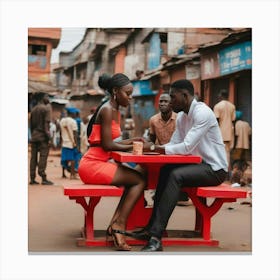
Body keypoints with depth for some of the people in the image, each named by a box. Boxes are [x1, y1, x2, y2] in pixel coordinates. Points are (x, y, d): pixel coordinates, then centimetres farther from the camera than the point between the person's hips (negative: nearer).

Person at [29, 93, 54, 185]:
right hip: (42, 136, -7)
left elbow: (31, 124, 17)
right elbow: (46, 123, -14)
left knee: (33, 157, 7)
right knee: (43, 156, -8)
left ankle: (32, 178, 8)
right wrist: (48, 136, -15)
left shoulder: (33, 109, 16)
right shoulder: (46, 108, -5)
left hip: (34, 136, 7)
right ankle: (43, 178, -12)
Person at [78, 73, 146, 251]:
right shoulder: (107, 110, -14)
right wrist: (133, 147, -7)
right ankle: (119, 227, -7)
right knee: (140, 180, -10)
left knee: (136, 180, 6)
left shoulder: (116, 111, 16)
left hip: (100, 163, 9)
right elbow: (107, 145, -19)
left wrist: (132, 141, 1)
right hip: (93, 164, -9)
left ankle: (115, 225, 3)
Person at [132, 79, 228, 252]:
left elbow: (186, 147, -26)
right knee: (166, 170, -10)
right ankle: (154, 226, -10)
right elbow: (174, 145, 9)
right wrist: (149, 146, -8)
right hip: (201, 164, 9)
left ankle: (156, 235, -31)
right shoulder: (182, 116, 10)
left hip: (215, 169, -9)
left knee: (176, 175, -28)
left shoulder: (202, 113, -19)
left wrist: (154, 147, -21)